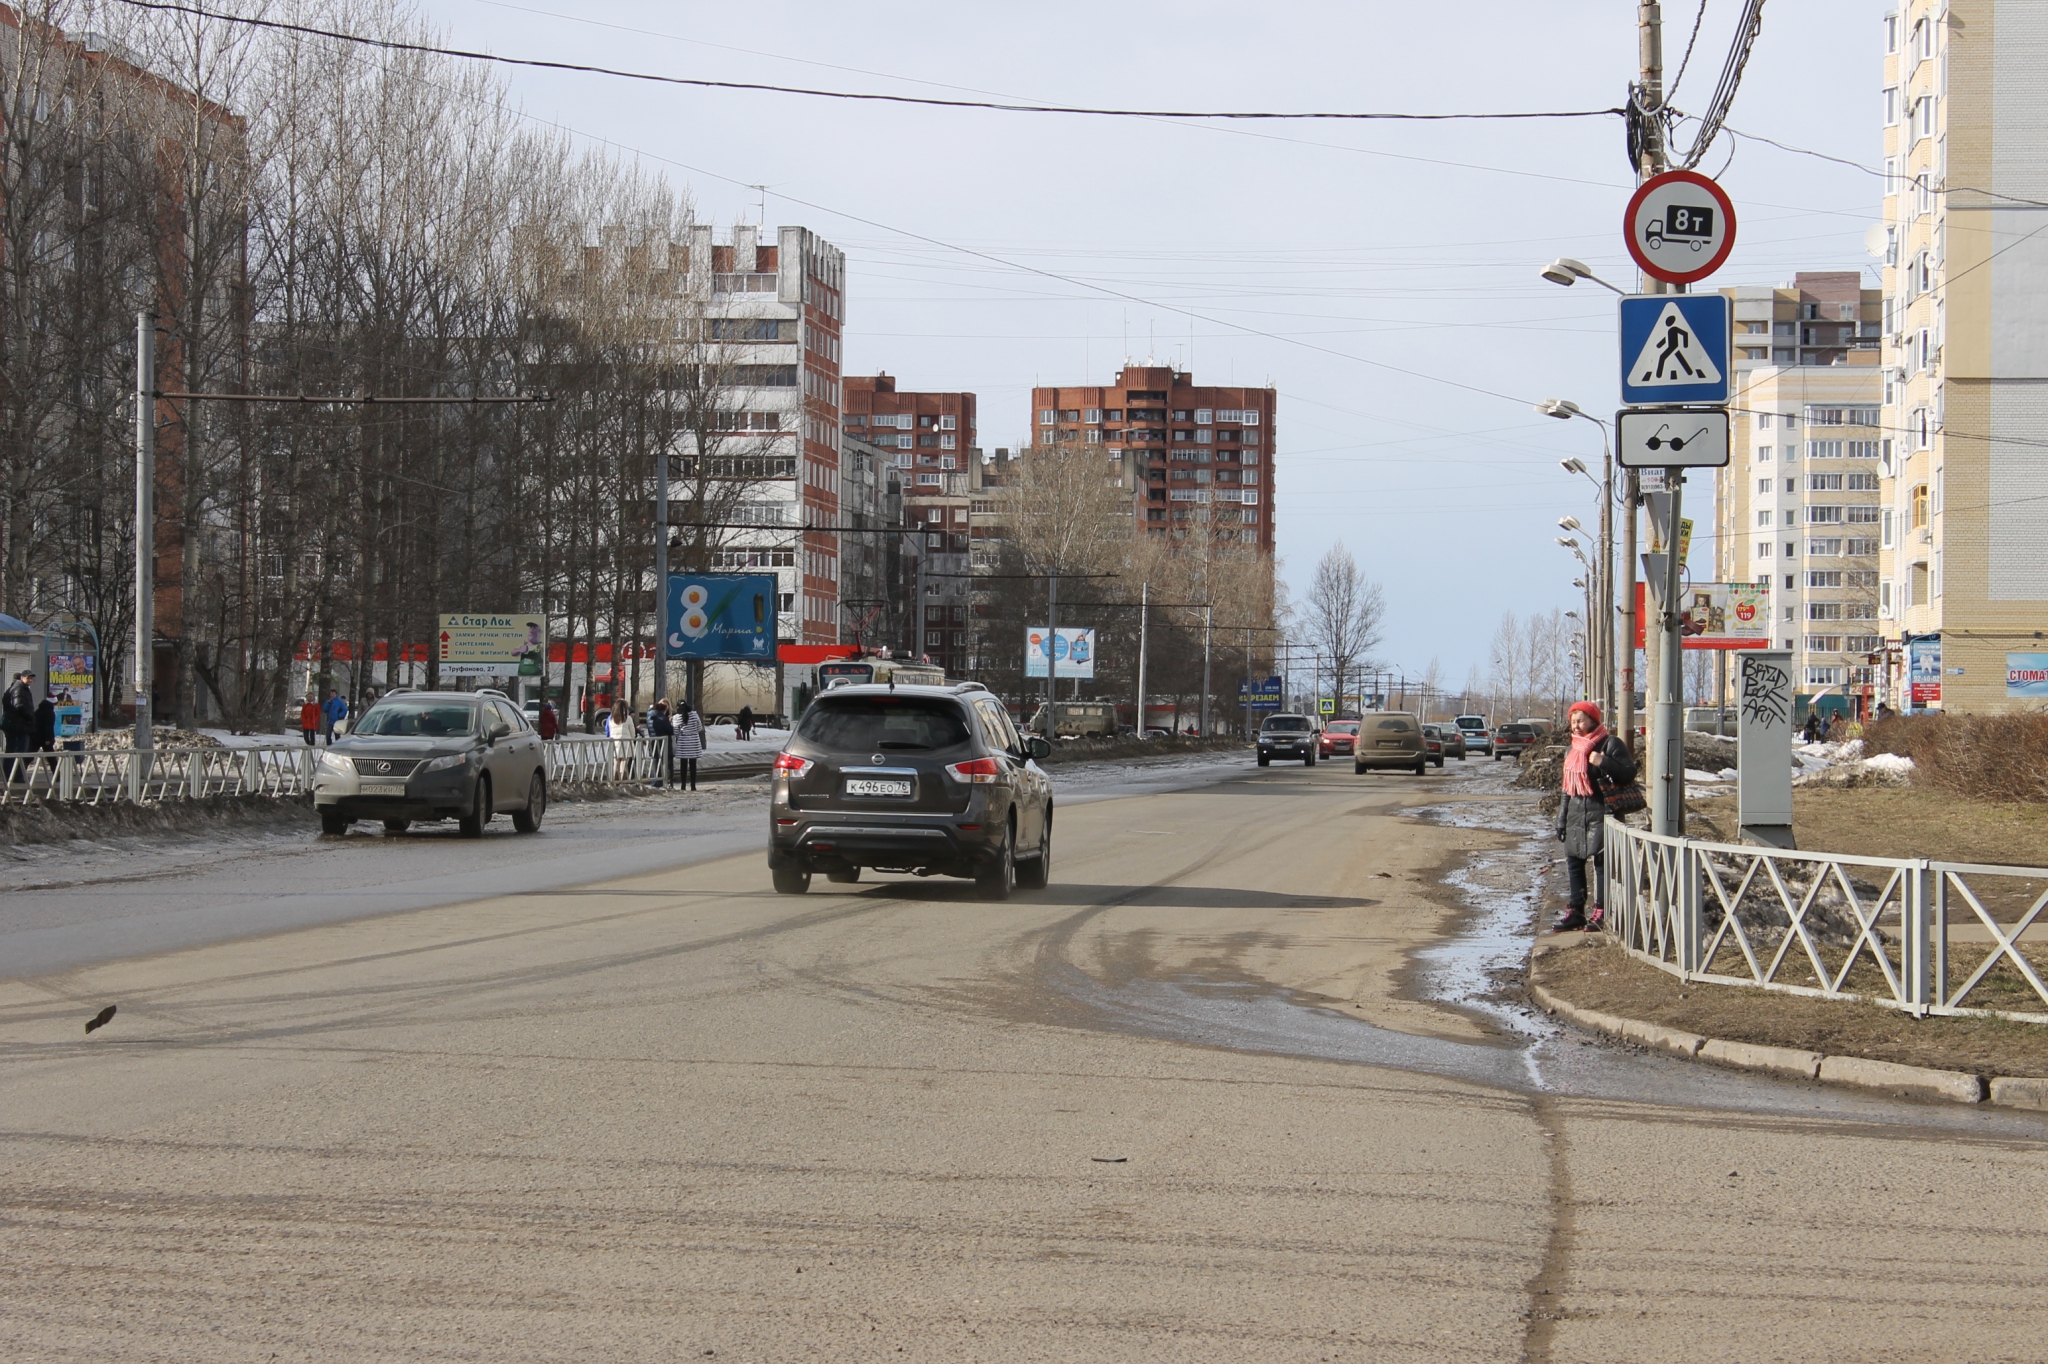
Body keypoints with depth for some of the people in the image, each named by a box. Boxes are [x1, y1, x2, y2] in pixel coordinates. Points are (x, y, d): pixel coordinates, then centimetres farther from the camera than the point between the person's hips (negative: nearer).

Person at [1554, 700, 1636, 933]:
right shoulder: (1572, 750, 17)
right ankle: (1575, 911, 14)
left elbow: (1629, 773, -12)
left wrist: (1603, 763, -25)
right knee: (1573, 862, 8)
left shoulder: (1610, 744, -6)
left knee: (1600, 861, -8)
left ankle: (1601, 912, -4)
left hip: (1600, 812, -8)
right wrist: (1561, 820, 20)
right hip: (1576, 815, 8)